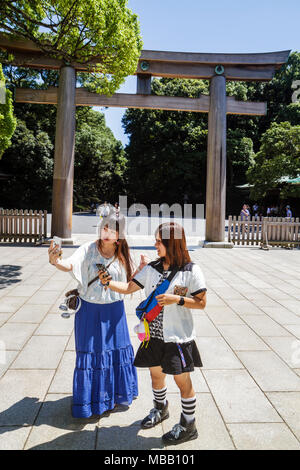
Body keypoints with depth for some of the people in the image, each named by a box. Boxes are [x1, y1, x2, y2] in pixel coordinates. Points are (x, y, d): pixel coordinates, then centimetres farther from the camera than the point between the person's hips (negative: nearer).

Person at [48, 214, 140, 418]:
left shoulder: (121, 256, -3)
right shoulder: (88, 250, -14)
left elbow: (127, 283, 5)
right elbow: (70, 265, -29)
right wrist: (56, 261, -50)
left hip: (114, 309, 3)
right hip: (90, 309, -3)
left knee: (116, 349, 14)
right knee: (91, 351, 7)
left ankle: (113, 394, 39)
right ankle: (92, 398, 29)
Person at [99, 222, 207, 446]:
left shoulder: (191, 270, -13)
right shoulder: (152, 268, 2)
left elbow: (202, 302, -10)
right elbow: (128, 287, 4)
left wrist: (177, 299, -22)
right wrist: (108, 282, -10)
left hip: (178, 336, -5)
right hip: (154, 333, 6)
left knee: (182, 379, 7)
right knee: (155, 372, 21)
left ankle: (188, 426, 29)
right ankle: (160, 409, 49)